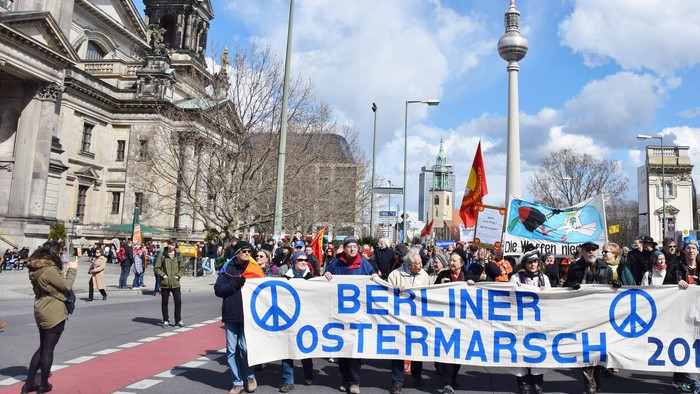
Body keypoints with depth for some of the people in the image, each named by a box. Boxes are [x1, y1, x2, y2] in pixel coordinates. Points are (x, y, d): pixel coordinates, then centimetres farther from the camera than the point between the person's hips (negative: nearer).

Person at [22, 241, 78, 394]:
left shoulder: (37, 268, 7)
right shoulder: (50, 270, -22)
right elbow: (67, 286, -14)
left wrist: (66, 271, 8)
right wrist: (72, 270, -2)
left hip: (43, 312, 9)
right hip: (54, 313, -9)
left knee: (42, 347, 19)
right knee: (48, 349, 2)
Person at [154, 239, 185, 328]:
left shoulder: (178, 256, 5)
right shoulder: (162, 256, 0)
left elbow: (182, 268, 11)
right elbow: (156, 268, 2)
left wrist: (178, 275, -3)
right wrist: (163, 275, -10)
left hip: (175, 283, 1)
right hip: (164, 283, -1)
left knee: (178, 301, 0)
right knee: (164, 302, 7)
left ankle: (178, 320, 13)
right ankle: (166, 321, 19)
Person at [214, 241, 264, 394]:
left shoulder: (255, 269, 4)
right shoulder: (227, 268, 3)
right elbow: (218, 290, -4)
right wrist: (235, 284, -16)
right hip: (231, 314, 2)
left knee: (244, 347, -7)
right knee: (231, 350, 5)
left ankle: (250, 376, 18)